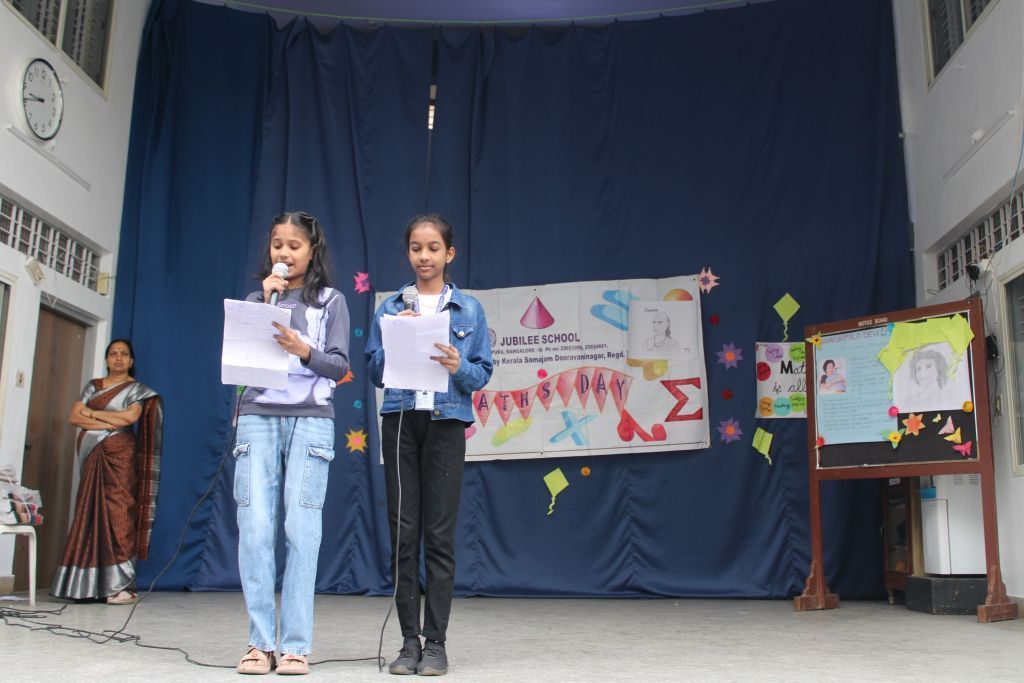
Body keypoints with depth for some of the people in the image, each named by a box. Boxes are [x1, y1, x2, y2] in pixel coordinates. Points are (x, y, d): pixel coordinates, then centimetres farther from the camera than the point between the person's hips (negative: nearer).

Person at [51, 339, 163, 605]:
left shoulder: (136, 389, 7)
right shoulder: (93, 386, 18)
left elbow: (131, 416, -10)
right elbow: (74, 417, 6)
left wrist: (92, 413, -2)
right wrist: (106, 423, -9)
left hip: (119, 456, -4)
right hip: (92, 457, 4)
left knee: (117, 515, -11)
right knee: (90, 515, -1)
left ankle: (122, 585, -15)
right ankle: (91, 584, 1)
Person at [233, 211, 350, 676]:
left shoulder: (331, 301, 10)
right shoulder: (256, 299, 17)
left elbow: (340, 367, 1)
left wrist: (303, 349, -17)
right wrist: (265, 302, 0)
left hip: (310, 419, -2)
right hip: (257, 416, 2)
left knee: (301, 529, -7)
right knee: (255, 527, -6)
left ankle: (296, 645, -2)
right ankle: (260, 641, 2)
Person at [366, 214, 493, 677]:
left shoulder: (469, 310, 7)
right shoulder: (390, 308, 10)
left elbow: (483, 373, 4)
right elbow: (375, 372, 6)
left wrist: (458, 367, -17)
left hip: (446, 423, -1)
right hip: (400, 421, 2)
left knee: (440, 534, 0)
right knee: (403, 532, 3)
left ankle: (435, 642, 8)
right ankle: (409, 642, 12)